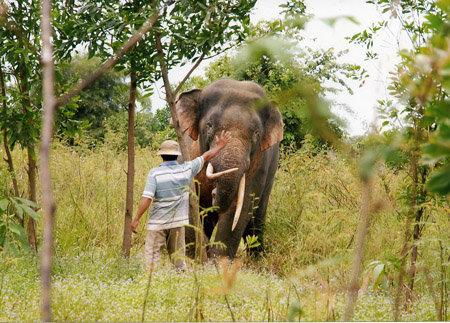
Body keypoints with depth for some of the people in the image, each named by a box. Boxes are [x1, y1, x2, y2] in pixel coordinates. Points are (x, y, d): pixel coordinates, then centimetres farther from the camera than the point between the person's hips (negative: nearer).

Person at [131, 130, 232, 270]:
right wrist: (220, 145, 29)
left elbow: (147, 198, -17)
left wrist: (136, 219, -12)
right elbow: (206, 156, 14)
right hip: (178, 222, 3)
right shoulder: (186, 170, -1)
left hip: (158, 222, -3)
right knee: (178, 255, 12)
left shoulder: (155, 173, -10)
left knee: (152, 254, -2)